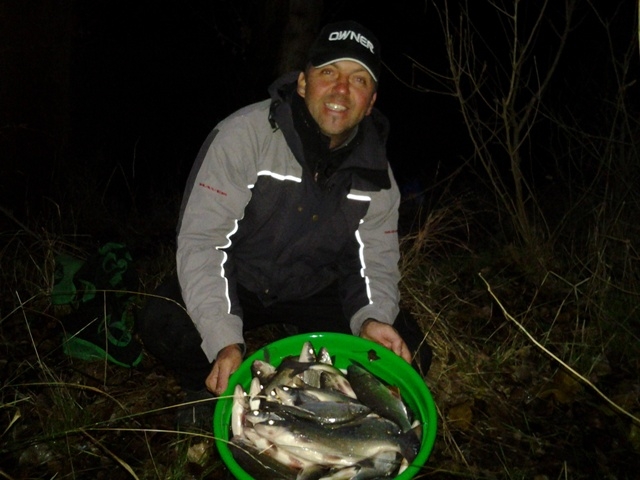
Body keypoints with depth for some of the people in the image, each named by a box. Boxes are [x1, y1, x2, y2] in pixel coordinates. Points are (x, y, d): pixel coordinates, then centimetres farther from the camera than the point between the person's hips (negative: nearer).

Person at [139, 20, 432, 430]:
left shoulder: (375, 172, -8)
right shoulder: (245, 134, -22)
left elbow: (377, 258, -2)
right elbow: (201, 239, -26)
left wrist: (373, 317, -26)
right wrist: (224, 340, -37)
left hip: (315, 291, 4)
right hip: (236, 282, -3)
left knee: (409, 352, -12)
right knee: (165, 327, -32)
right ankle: (214, 394, 2)